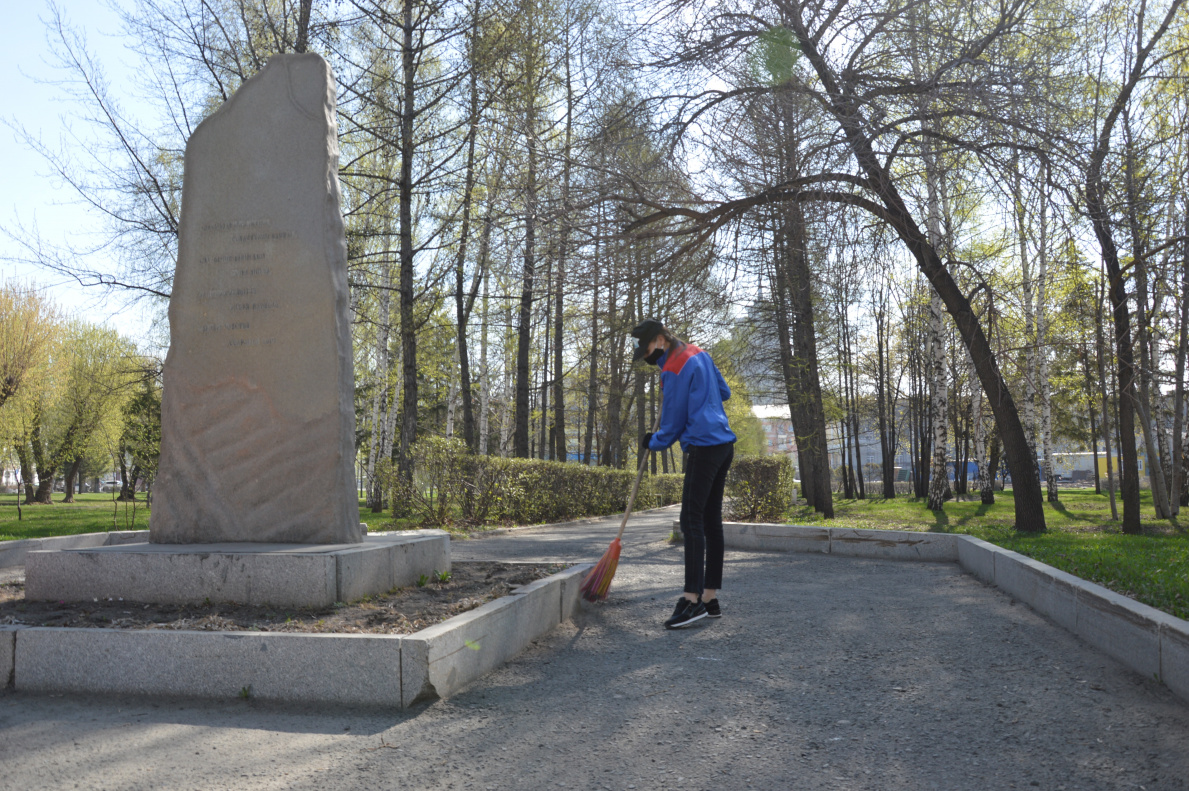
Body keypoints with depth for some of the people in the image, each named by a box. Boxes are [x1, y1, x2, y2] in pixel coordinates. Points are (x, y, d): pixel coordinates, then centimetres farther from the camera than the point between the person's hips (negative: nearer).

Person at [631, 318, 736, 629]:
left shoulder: (673, 370, -13)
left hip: (704, 447, -10)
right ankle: (711, 598, 13)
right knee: (711, 520, 9)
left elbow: (671, 426, -7)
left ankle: (692, 598, -15)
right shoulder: (698, 354, 15)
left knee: (691, 520, -11)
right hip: (724, 443, 10)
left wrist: (650, 443, 11)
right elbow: (724, 392, 25)